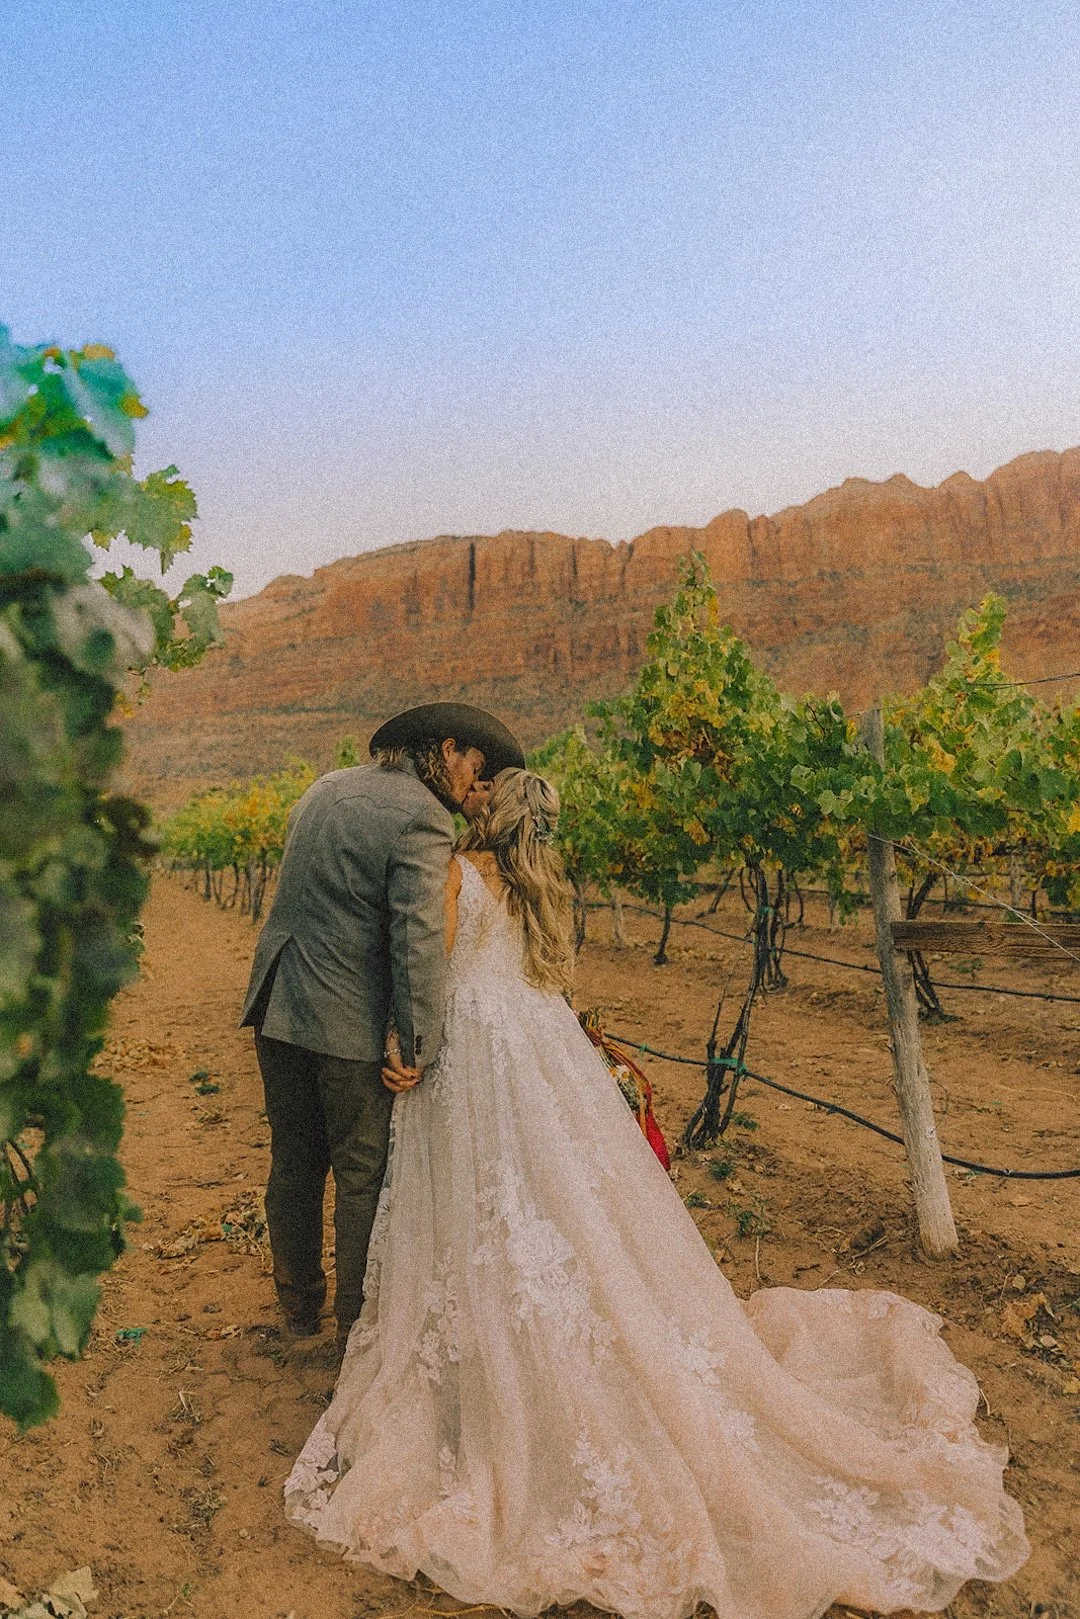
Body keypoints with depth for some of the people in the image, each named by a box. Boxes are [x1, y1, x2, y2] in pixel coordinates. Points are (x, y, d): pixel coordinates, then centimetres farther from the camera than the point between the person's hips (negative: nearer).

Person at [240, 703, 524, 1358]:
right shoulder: (422, 818, -15)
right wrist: (420, 1045, -16)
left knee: (294, 1159, 20)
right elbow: (418, 941, -21)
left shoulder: (328, 786, 11)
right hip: (347, 1021, -8)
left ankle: (299, 1303, 38)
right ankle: (358, 1328, 21)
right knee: (363, 1175, 8)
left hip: (276, 1007, 8)